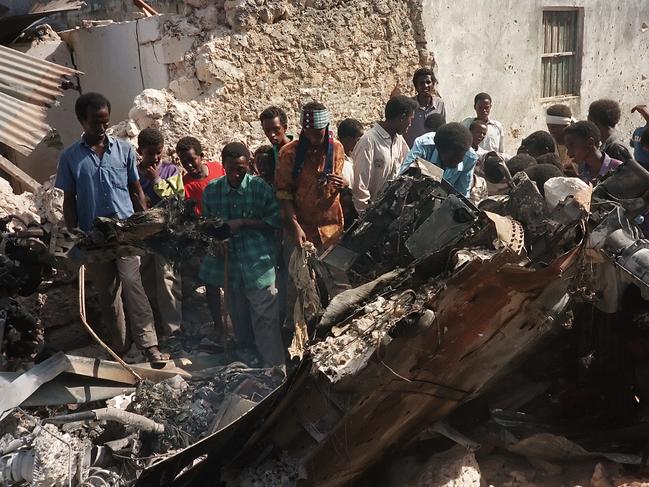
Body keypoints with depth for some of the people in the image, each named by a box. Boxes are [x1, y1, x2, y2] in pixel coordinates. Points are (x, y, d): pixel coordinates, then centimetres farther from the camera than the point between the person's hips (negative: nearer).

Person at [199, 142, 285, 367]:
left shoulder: (260, 187, -8)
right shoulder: (211, 190, 4)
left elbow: (275, 220, -7)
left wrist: (243, 223, -15)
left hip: (258, 264, -4)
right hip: (230, 263, 4)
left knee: (265, 319, -4)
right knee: (239, 319, 14)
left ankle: (275, 368, 3)